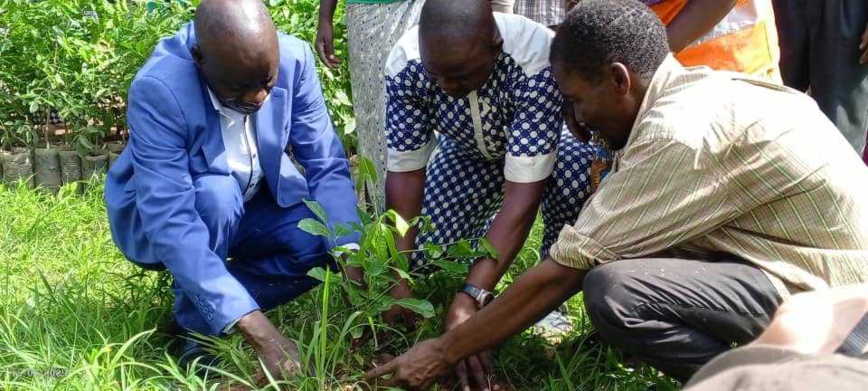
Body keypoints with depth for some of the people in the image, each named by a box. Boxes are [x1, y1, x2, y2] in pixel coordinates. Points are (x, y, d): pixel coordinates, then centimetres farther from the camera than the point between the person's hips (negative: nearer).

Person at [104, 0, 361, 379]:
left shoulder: (294, 58, -22)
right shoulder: (158, 88, -34)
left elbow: (327, 165, -17)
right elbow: (170, 224, -40)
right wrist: (260, 332, -47)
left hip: (252, 203, 4)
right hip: (161, 214, -4)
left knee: (331, 243, -20)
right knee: (216, 195, -35)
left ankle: (218, 305, -3)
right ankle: (199, 330, -11)